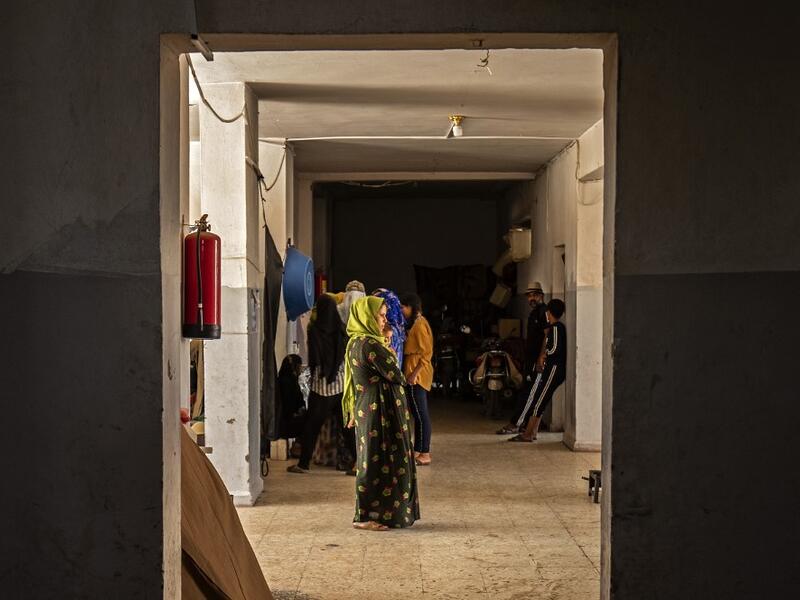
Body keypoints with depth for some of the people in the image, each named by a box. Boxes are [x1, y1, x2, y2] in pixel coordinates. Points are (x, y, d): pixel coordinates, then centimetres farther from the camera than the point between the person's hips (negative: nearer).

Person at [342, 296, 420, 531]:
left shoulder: (356, 342, 13)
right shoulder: (369, 344, -18)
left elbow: (354, 379, 17)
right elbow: (395, 374, -15)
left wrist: (354, 413, 19)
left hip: (367, 408, 10)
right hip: (380, 409, -10)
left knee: (372, 460, 15)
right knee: (377, 461, -3)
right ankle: (365, 516, 2)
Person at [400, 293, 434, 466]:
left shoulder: (419, 324, -14)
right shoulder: (414, 323, 15)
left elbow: (426, 353, -19)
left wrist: (415, 373, -21)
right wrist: (411, 373, 12)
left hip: (417, 374, -10)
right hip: (413, 373, 10)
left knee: (420, 413, -7)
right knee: (417, 412, 13)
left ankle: (425, 454, -4)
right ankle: (418, 450, 20)